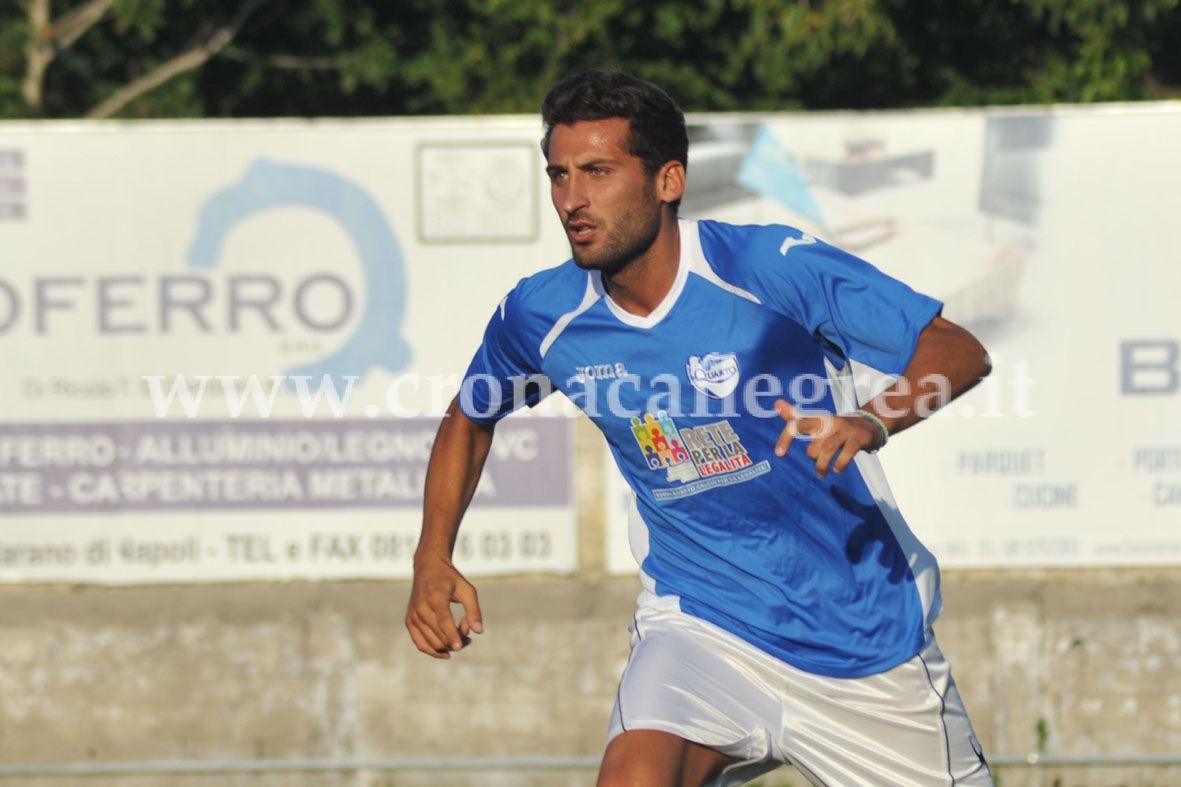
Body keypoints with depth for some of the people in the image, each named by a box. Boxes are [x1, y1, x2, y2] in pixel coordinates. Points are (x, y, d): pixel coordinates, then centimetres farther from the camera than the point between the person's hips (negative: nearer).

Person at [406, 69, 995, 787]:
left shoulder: (771, 267, -18)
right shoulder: (541, 317, -5)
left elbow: (960, 352, -17)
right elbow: (470, 419, 16)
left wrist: (871, 421, -37)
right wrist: (434, 560, 2)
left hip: (866, 637, -1)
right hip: (703, 626, 1)